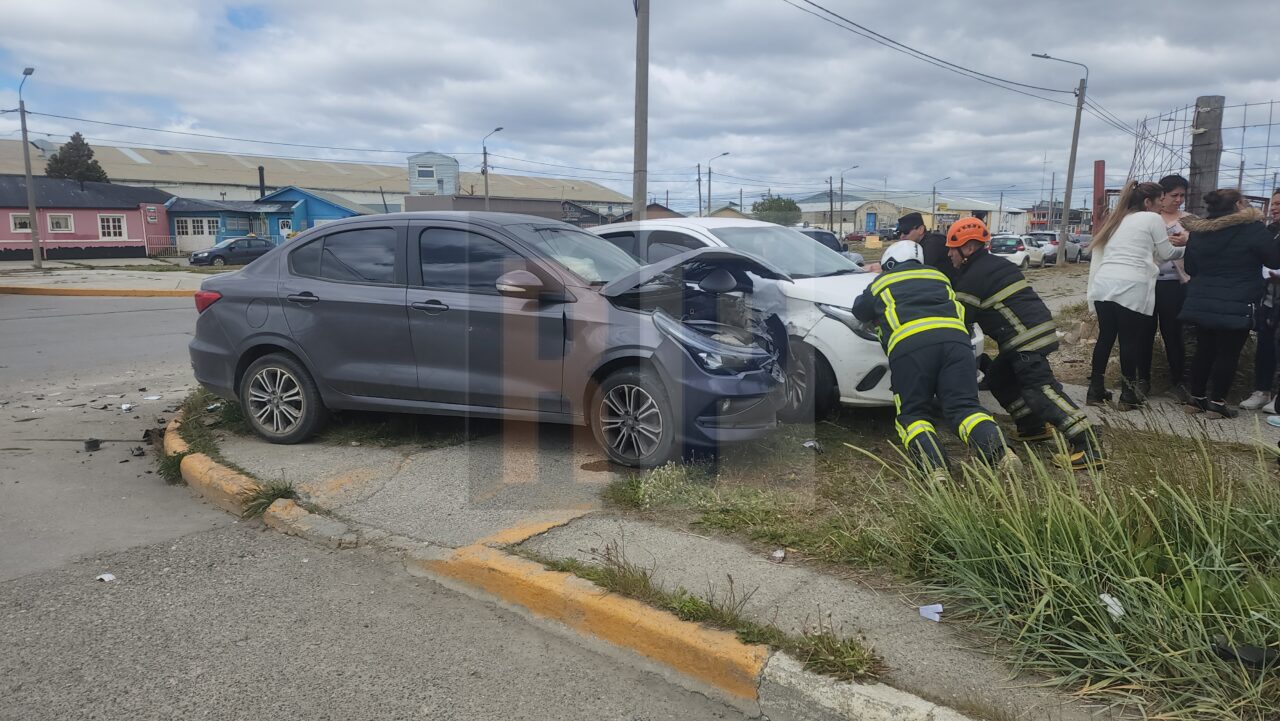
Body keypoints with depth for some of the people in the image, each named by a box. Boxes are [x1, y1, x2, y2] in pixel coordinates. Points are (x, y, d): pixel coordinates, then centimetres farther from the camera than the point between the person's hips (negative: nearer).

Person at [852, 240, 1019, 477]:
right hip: (955, 338, 3)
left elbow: (859, 310, 42)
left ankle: (934, 466, -19)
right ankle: (1000, 452, -25)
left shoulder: (882, 283, 29)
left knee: (912, 414, 7)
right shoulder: (938, 276, 37)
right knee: (965, 407, 3)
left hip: (908, 345, -3)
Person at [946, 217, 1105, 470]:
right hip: (1036, 330, 10)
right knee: (998, 378, 18)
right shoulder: (994, 265, 21)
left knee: (1039, 388, -18)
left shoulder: (973, 277, -9)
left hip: (1028, 337, -10)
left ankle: (1086, 445, -25)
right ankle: (1033, 426, 21)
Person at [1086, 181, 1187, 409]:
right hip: (1131, 288, -6)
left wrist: (1167, 242, 28)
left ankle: (1095, 390, 13)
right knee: (1131, 340, 2)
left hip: (1104, 285, 6)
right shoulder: (1152, 219, 3)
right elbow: (1166, 254, 11)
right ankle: (1128, 395, 9)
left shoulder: (1119, 219, 23)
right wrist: (1183, 245, 29)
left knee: (1105, 337, 11)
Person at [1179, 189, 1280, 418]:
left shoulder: (1198, 231, 8)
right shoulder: (1252, 229, -10)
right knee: (1228, 354, 3)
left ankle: (1196, 399, 19)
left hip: (1201, 303, 6)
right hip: (1235, 306, -6)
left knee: (1204, 351, 14)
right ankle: (1216, 403, 6)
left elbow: (1190, 268, 16)